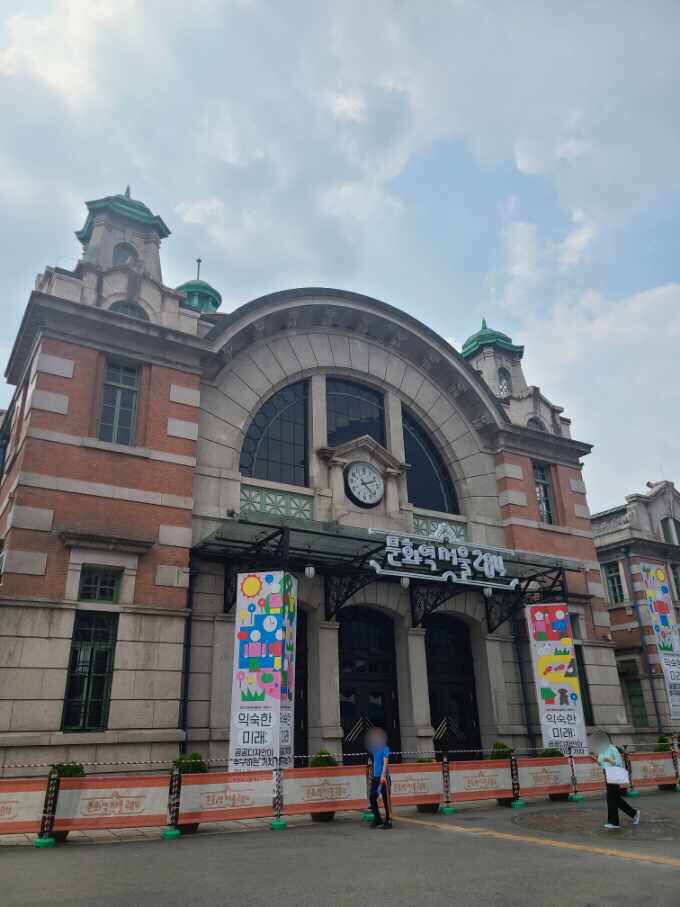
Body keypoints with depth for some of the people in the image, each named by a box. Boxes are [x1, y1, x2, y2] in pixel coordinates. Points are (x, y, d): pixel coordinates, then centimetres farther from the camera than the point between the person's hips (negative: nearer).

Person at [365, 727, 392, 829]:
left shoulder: (385, 749, -7)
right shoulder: (374, 750, 15)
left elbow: (385, 763, -14)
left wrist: (383, 776, -23)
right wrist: (372, 776, 21)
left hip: (383, 777, -8)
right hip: (375, 777, 8)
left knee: (386, 799, -3)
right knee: (372, 798, 6)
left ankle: (388, 821, 4)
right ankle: (377, 819, 18)